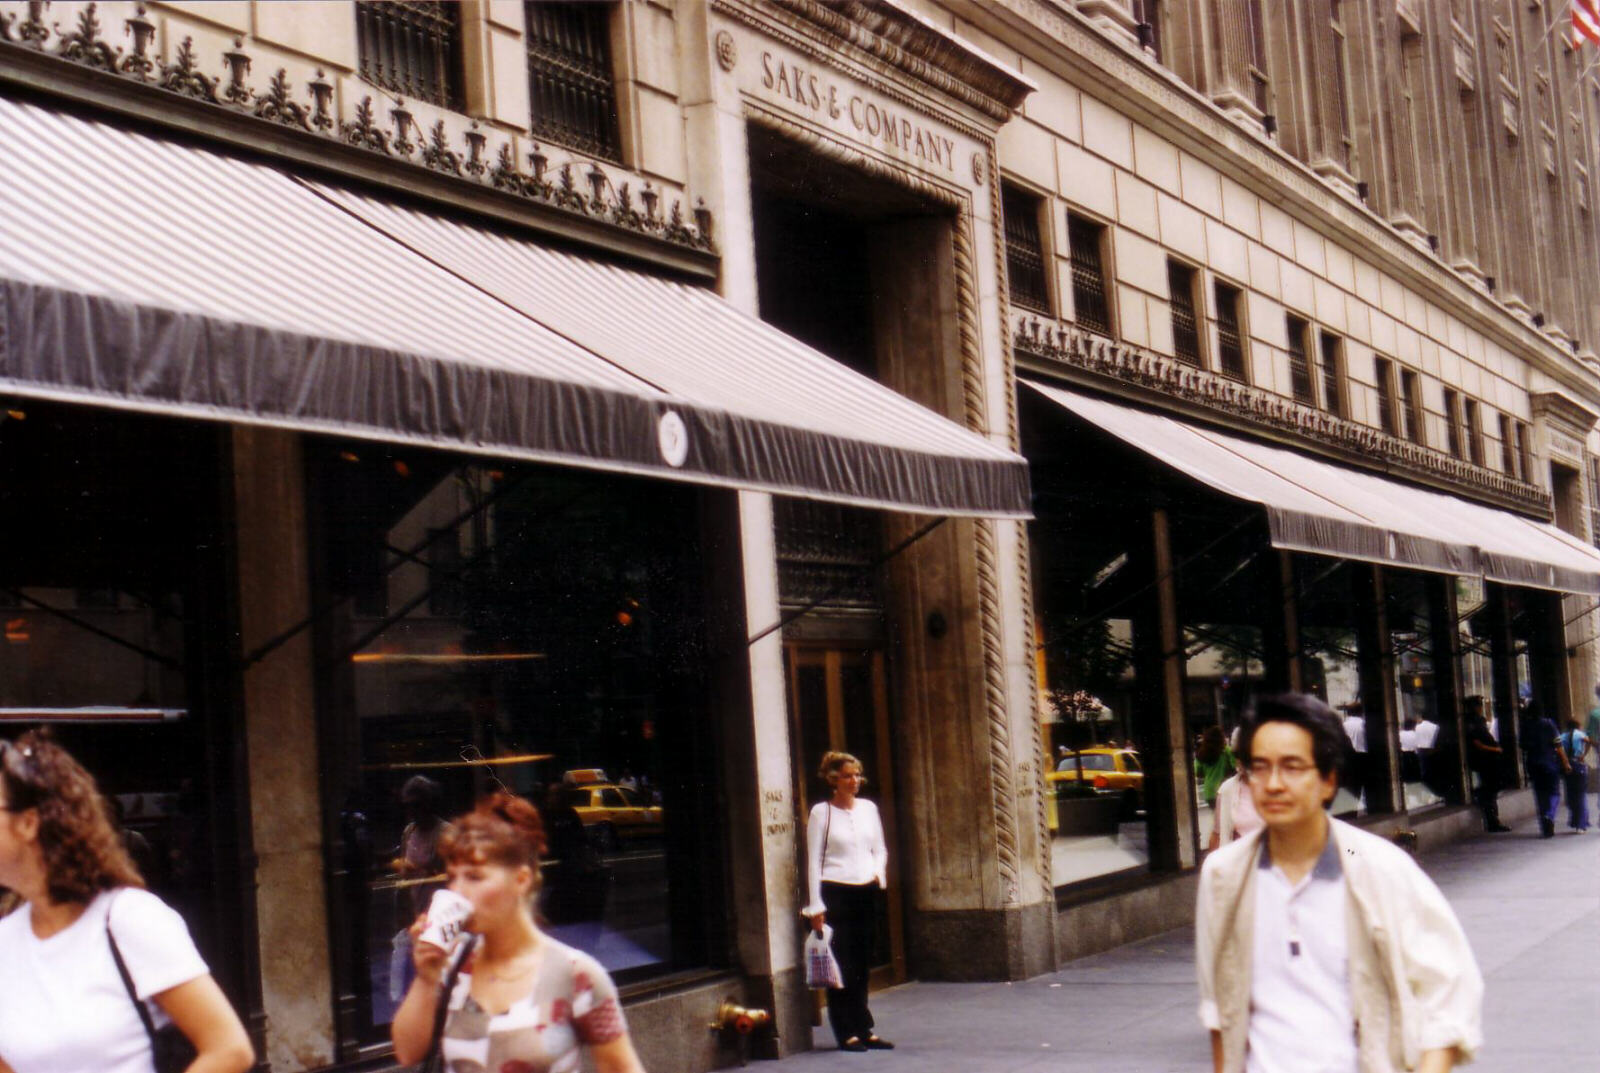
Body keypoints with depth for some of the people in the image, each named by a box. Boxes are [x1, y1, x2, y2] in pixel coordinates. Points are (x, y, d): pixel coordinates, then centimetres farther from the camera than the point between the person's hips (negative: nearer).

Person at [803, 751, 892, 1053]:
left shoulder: (868, 808, 11)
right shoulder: (821, 812, -4)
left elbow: (880, 849, 19)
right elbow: (813, 860, -5)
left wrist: (878, 873, -1)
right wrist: (816, 906, -9)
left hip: (867, 893, 5)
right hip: (836, 893, -5)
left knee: (862, 966, 10)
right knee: (842, 966, -3)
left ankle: (864, 1030, 16)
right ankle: (847, 1033, 4)